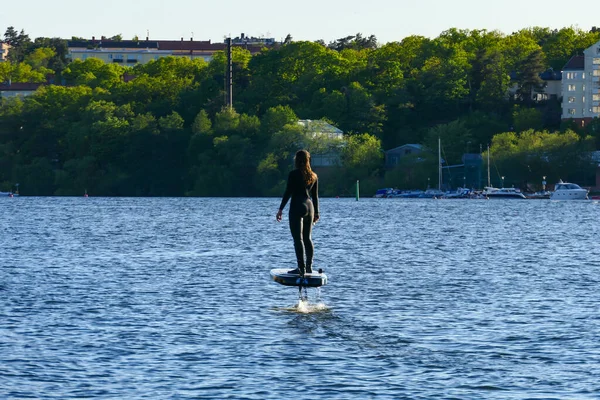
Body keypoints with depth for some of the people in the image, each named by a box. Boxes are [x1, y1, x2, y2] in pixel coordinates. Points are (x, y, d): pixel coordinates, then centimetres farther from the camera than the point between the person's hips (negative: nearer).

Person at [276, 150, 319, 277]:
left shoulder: (294, 174, -8)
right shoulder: (314, 176, 10)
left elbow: (288, 192, -10)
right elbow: (315, 196, 14)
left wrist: (281, 209, -7)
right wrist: (316, 212, 19)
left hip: (297, 207, -6)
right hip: (309, 207, 6)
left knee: (298, 239, -7)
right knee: (307, 238, 13)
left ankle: (301, 268, -13)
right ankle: (309, 267, 14)